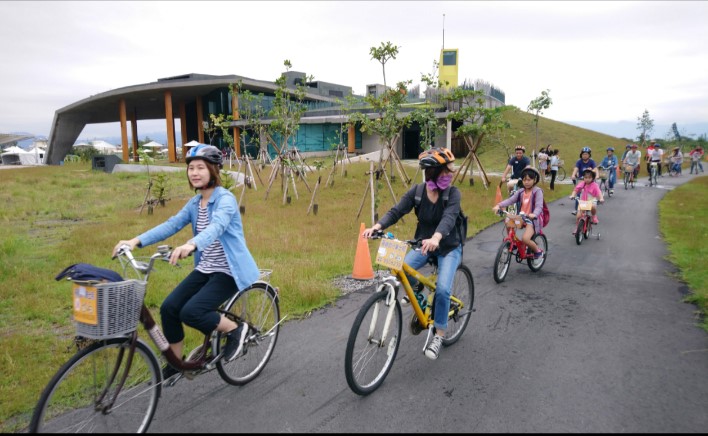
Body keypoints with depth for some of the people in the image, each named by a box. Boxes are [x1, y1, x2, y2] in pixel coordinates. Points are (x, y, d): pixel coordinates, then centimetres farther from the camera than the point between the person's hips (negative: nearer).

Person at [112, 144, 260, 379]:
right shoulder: (194, 203, 7)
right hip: (205, 269, 8)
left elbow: (216, 227, -36)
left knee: (191, 312, -22)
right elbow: (171, 225, -3)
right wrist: (136, 241, -17)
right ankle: (174, 364, 16)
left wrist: (191, 245, -55)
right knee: (169, 308, -4)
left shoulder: (225, 199, -17)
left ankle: (235, 329, 4)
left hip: (229, 271, -7)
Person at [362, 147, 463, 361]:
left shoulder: (453, 193, -17)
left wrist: (436, 238, -57)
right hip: (423, 244, 3)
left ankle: (438, 335, 0)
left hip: (448, 248, -2)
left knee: (442, 289, -23)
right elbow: (396, 211, -19)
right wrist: (376, 227, -39)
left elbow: (449, 217, -36)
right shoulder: (417, 191, -10)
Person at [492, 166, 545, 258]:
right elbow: (510, 200, -6)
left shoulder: (537, 191, -10)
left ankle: (538, 251, 7)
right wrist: (498, 205, -24)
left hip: (532, 219, -6)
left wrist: (534, 214, -44)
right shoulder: (520, 192, 6)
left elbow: (539, 206, -22)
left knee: (525, 239, -24)